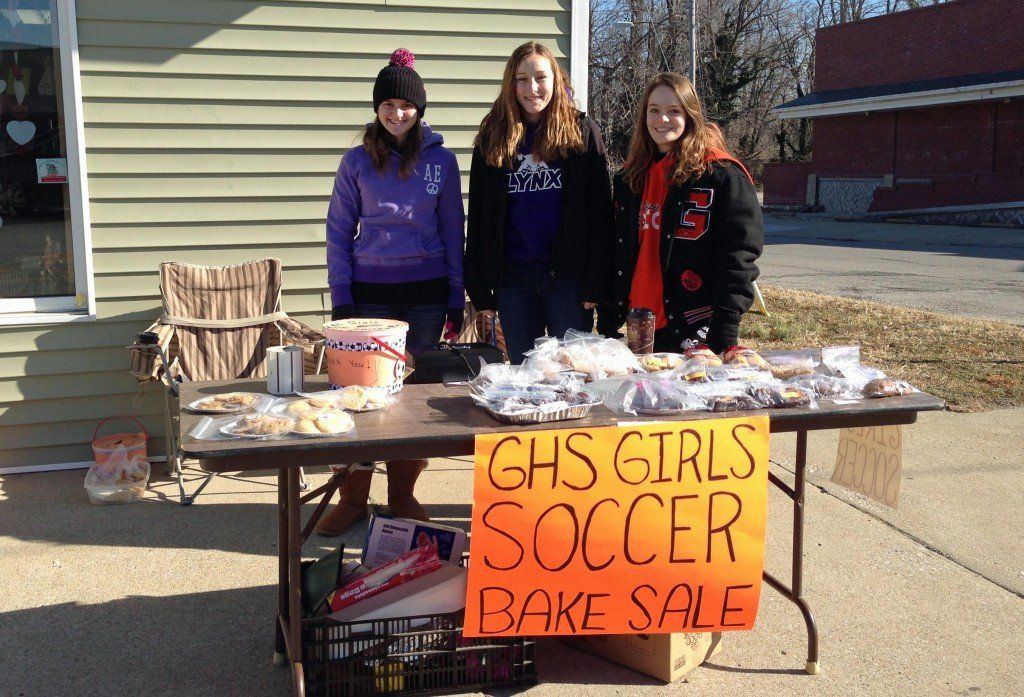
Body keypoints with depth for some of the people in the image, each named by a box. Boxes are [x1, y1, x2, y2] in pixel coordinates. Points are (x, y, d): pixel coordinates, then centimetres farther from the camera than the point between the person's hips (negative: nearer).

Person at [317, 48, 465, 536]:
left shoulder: (442, 160, 4)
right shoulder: (358, 161, 3)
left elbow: (453, 232, 7)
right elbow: (339, 232, 5)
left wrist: (456, 299, 4)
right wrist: (341, 298, -3)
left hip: (426, 294, 1)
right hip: (370, 291, 0)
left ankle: (403, 495, 20)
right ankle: (353, 498, 11)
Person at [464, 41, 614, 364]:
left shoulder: (582, 133, 2)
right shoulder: (493, 138, 8)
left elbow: (599, 211, -3)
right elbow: (478, 216, 9)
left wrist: (595, 283, -10)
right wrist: (479, 289, 3)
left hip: (567, 276, -2)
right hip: (513, 277, 3)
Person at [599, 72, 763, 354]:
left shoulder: (721, 173, -6)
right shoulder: (630, 177, 13)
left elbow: (738, 254, -12)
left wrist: (725, 338, -19)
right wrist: (606, 326, 10)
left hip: (699, 332, -5)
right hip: (641, 329, 5)